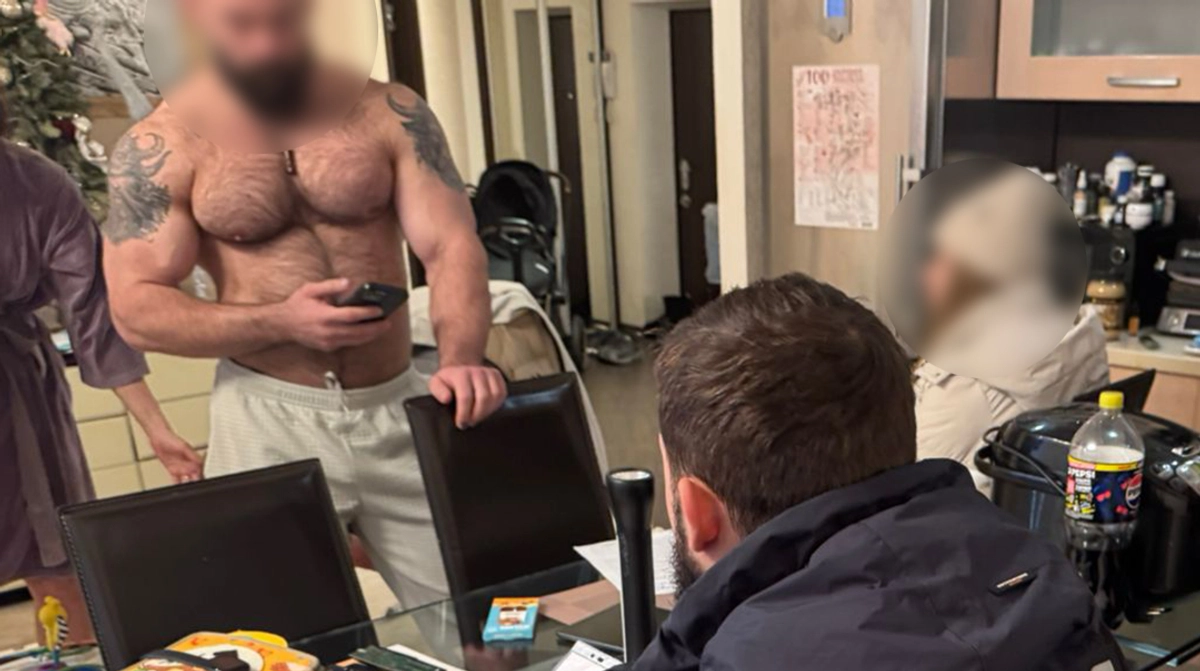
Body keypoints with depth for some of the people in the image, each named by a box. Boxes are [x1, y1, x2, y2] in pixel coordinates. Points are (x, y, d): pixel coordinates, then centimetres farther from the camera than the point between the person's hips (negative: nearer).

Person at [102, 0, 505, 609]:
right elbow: (135, 310, -5)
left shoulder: (388, 112, 2)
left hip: (398, 405, 2)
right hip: (267, 419, -1)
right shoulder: (160, 147, -2)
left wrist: (459, 359, -25)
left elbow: (451, 244, -6)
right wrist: (282, 322, -19)